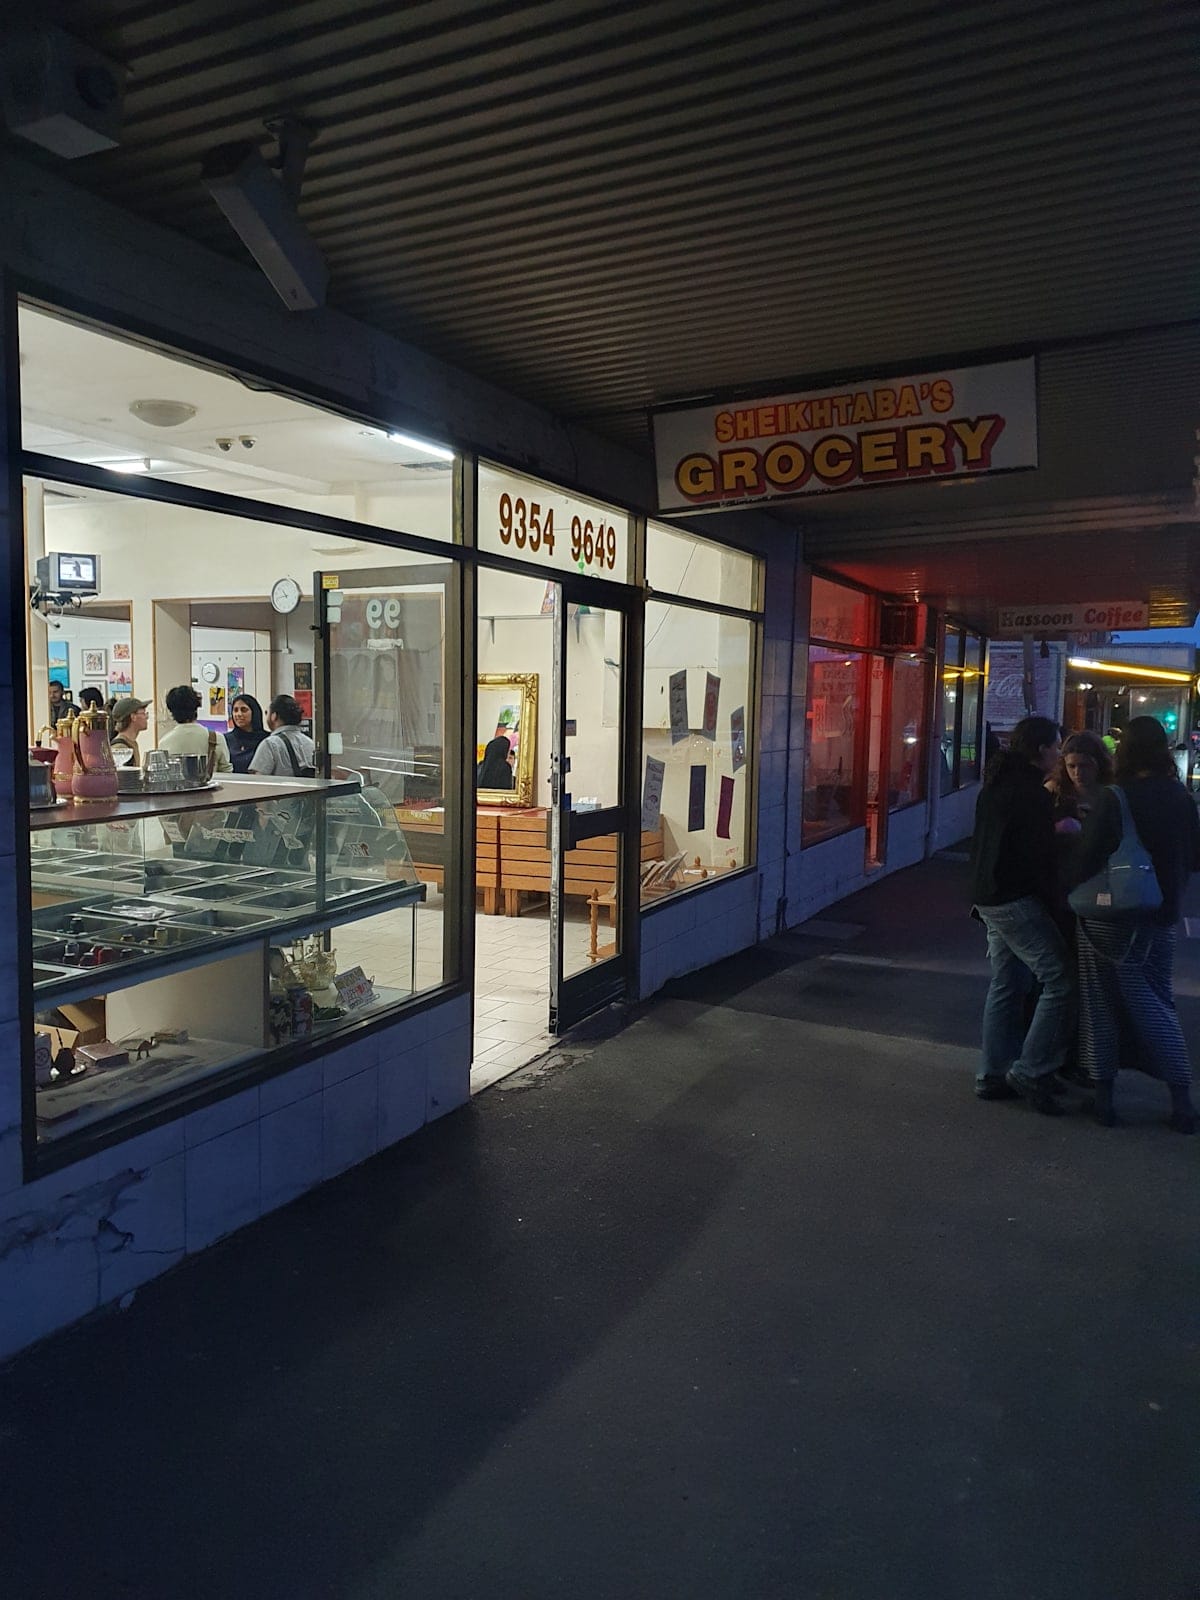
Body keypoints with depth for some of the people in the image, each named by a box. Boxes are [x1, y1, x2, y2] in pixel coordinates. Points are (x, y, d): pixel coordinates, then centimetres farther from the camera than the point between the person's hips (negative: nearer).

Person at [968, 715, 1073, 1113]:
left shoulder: (996, 784, 15)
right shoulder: (1032, 793, -14)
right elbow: (1041, 856, -14)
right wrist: (1053, 901, -5)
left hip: (989, 897, 10)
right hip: (1016, 900, -10)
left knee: (1006, 984, 14)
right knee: (1060, 980, -7)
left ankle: (994, 1074, 19)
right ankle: (1031, 1071, -4)